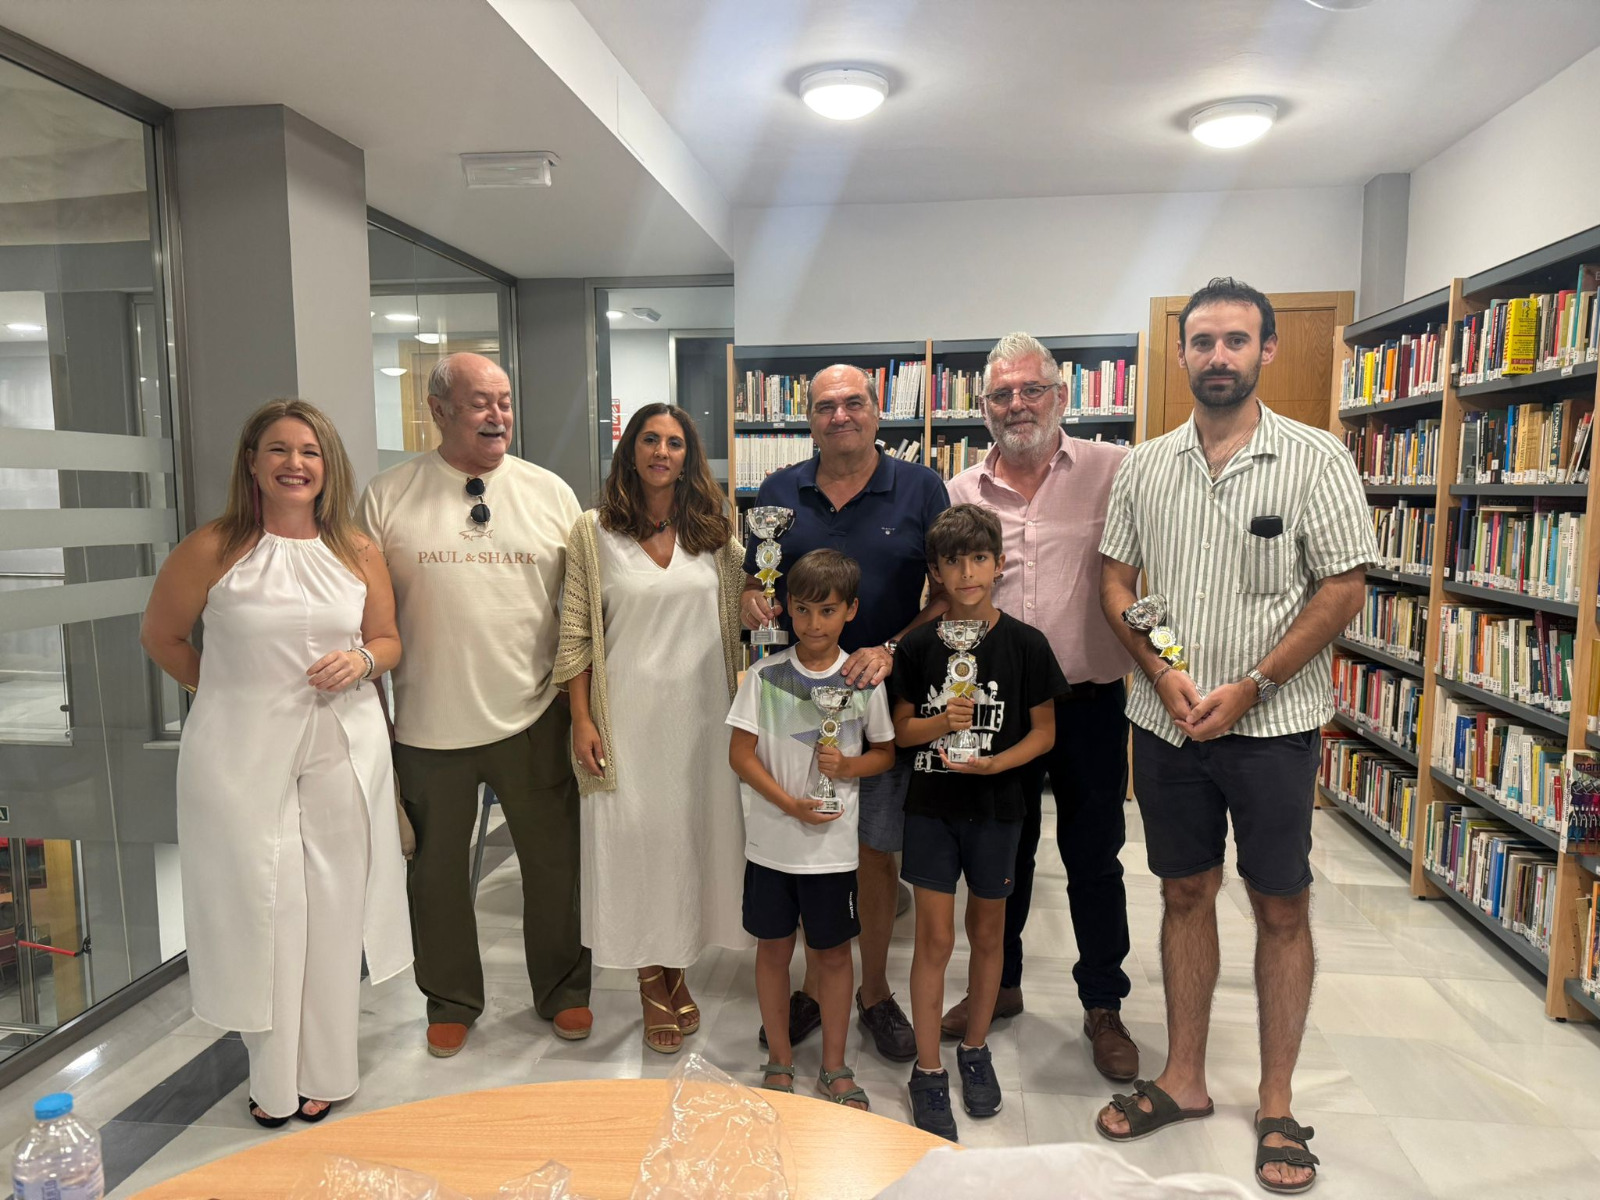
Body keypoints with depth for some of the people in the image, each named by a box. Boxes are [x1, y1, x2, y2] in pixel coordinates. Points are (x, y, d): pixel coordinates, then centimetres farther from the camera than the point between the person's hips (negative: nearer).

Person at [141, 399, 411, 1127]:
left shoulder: (359, 554, 3)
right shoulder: (213, 549, -5)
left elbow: (388, 639, 13)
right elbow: (161, 636, 6)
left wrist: (362, 661, -8)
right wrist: (229, 691, 3)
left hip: (343, 750, 2)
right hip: (243, 753, -2)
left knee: (332, 910, 9)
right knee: (259, 909, 5)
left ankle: (323, 1072, 27)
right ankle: (273, 1077, 25)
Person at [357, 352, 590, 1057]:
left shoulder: (550, 493, 3)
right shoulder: (388, 496, 0)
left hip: (534, 718, 1)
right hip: (430, 725, 0)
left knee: (554, 861, 11)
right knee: (438, 868, 14)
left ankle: (563, 992, 33)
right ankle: (451, 1001, 36)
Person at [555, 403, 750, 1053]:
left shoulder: (715, 531, 5)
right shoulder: (594, 532, -2)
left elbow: (743, 607, 11)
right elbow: (576, 635, -3)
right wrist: (582, 719, -8)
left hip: (700, 708, 3)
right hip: (628, 712, -2)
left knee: (695, 832, 10)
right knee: (634, 835, 4)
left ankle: (678, 970, 30)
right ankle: (651, 982, 23)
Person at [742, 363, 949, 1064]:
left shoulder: (920, 490, 1)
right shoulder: (779, 493, 8)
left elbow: (951, 592, -2)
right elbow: (752, 581, 14)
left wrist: (890, 650, -16)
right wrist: (751, 600, -10)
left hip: (882, 695, -2)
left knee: (875, 849, 7)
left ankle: (875, 992, 28)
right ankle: (814, 987, 30)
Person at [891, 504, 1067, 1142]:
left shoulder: (1025, 644, -6)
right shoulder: (919, 645, -4)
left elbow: (1044, 730, -1)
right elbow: (902, 728, 2)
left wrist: (996, 762, -17)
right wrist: (940, 723, -19)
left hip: (997, 807, 1)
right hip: (931, 806, 0)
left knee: (987, 932, 15)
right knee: (935, 937, 3)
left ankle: (976, 1049, 36)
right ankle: (927, 1071, 18)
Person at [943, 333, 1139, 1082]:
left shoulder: (1114, 472, -6)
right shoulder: (961, 493, 3)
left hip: (1089, 700, -2)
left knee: (1094, 859, 11)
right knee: (1001, 853, 18)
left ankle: (1103, 1006, 31)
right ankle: (1000, 985, 39)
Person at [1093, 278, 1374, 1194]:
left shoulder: (1316, 460, -5)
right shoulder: (1145, 466, 5)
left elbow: (1344, 589, -8)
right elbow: (1117, 583, 7)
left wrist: (1247, 690, -13)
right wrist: (1163, 671, -9)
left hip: (1272, 722, -3)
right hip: (1166, 723, 3)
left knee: (1281, 908, 8)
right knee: (1186, 895, 13)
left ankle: (1278, 1105, 25)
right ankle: (1184, 1081, 29)